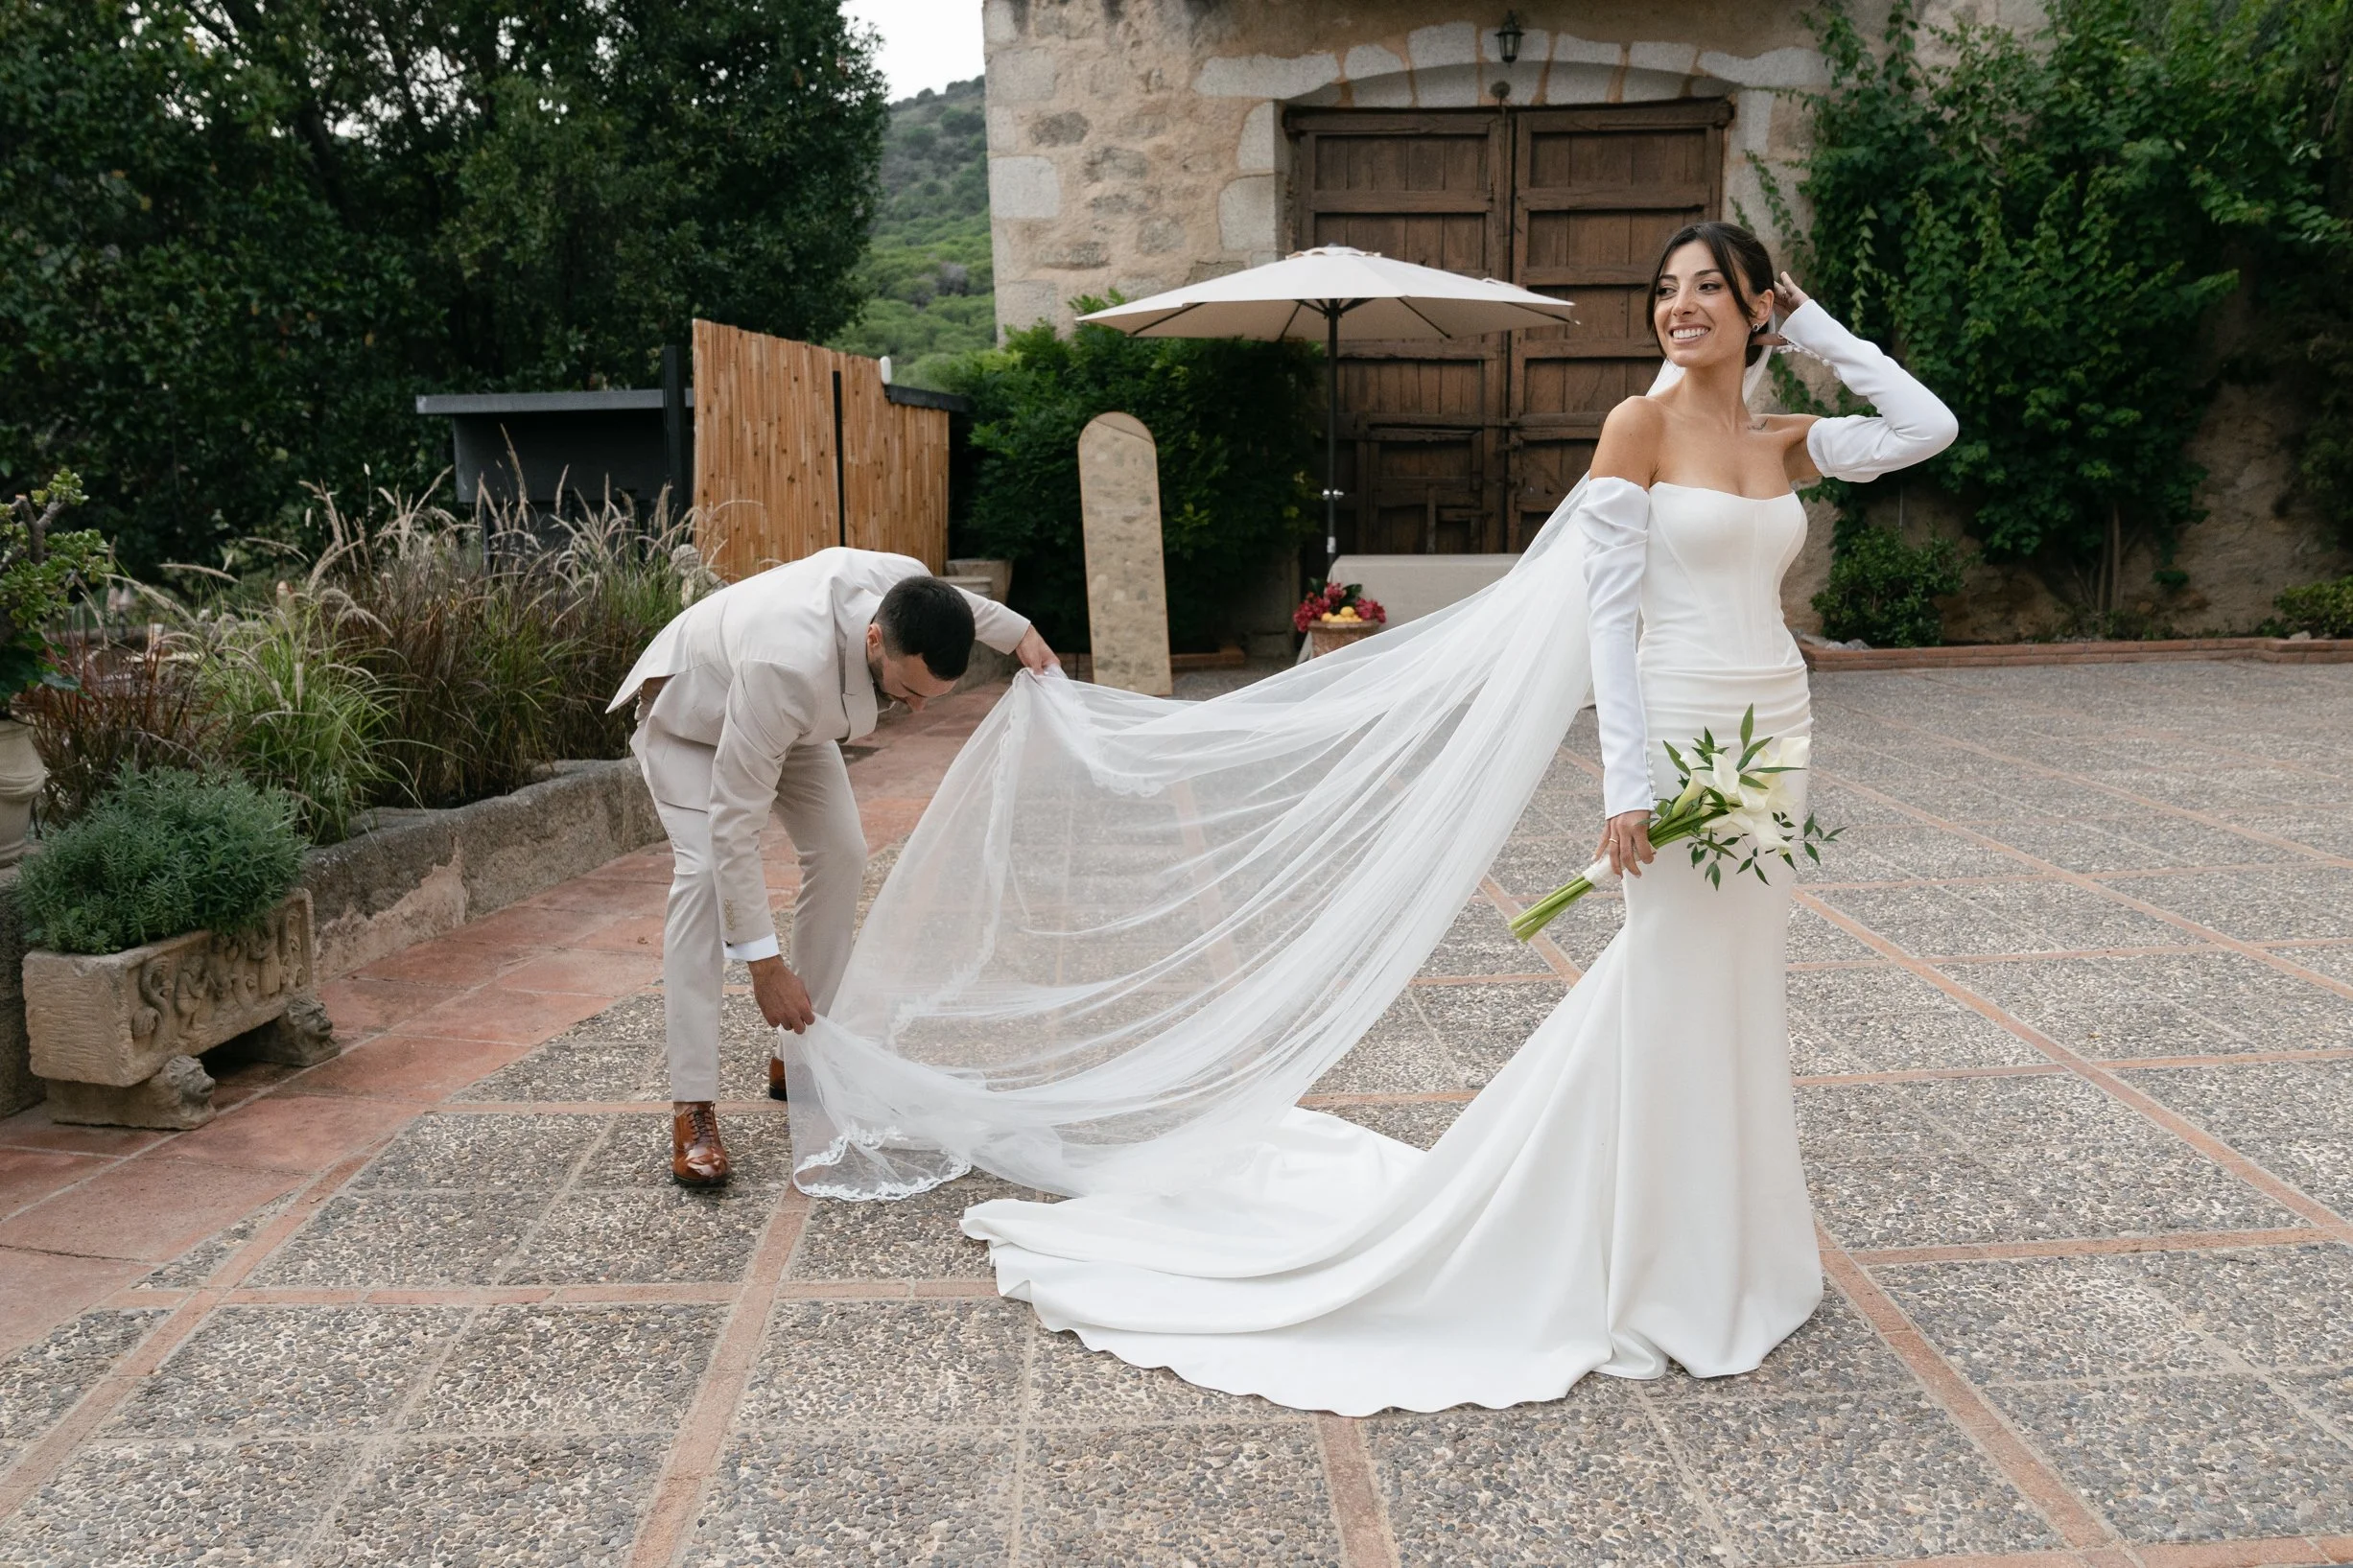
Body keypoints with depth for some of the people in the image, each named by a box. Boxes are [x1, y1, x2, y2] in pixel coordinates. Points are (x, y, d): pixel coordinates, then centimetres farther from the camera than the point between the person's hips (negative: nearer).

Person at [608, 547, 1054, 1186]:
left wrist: (1018, 632, 4)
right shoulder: (790, 667, -49)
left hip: (792, 712, 7)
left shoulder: (904, 584, -31)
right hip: (691, 709, -7)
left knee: (840, 854, -3)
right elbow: (735, 824, -42)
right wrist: (763, 963, -40)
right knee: (705, 869, -25)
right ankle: (692, 1109, -23)